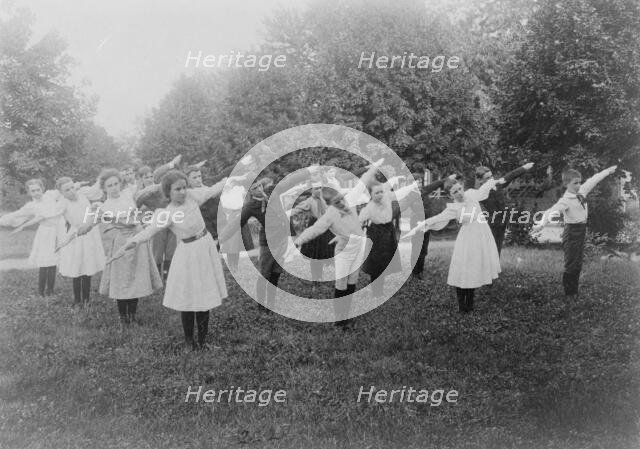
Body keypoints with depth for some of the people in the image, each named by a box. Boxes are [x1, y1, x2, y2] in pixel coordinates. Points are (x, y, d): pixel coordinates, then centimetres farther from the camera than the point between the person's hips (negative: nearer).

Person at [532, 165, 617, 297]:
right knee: (571, 265, -5)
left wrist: (608, 170, 33)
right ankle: (569, 294, 4)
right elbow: (551, 211, -33)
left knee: (578, 265, 14)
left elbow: (593, 180, 20)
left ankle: (575, 291, 23)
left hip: (581, 231, 8)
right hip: (572, 231, -8)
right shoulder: (565, 200, -18)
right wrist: (541, 224, -51)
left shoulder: (582, 191, 4)